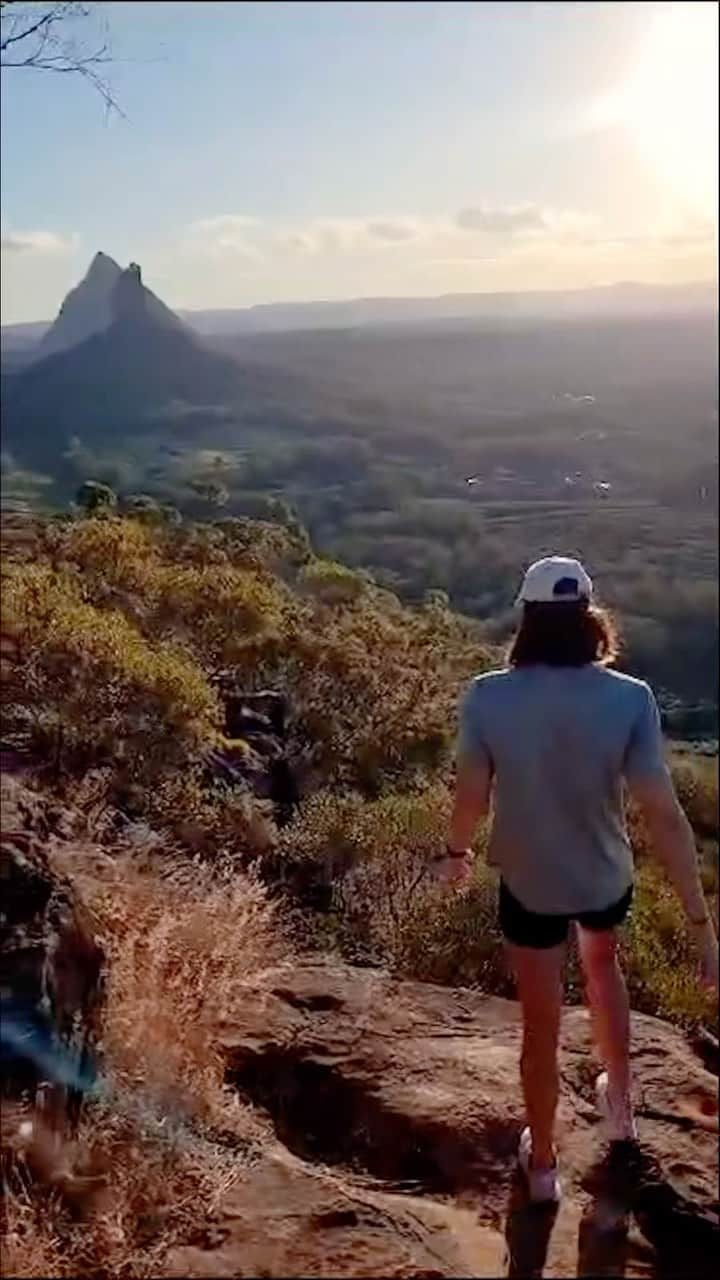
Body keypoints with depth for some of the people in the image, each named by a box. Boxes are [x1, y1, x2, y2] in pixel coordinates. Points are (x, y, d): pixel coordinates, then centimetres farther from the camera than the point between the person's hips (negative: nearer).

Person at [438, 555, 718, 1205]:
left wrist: (456, 851, 11)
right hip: (606, 878, 1)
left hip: (528, 884, -1)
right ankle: (619, 1102, 52)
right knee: (603, 965, 34)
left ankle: (542, 1162, 38)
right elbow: (665, 816, -22)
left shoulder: (488, 698, -21)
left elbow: (471, 796, -11)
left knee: (542, 1023, 18)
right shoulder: (629, 699, -22)